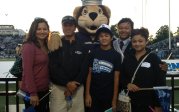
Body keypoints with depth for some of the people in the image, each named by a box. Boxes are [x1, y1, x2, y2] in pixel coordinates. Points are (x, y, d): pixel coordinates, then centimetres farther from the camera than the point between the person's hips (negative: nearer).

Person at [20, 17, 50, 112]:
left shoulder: (46, 46, 10)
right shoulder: (29, 46, -13)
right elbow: (27, 71, -18)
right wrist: (33, 93, -19)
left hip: (44, 90, 8)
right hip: (32, 91, -7)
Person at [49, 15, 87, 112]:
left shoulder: (82, 45, 5)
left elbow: (84, 68, 0)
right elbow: (53, 67, -5)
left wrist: (74, 85, -9)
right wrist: (67, 83, -13)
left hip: (77, 87, 1)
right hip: (58, 87, -1)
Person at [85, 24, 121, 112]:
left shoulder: (116, 55, -1)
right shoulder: (93, 53, 3)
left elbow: (116, 78, -3)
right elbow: (89, 74, 3)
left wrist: (114, 100, -6)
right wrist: (87, 94, -3)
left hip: (109, 96, -1)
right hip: (94, 95, 1)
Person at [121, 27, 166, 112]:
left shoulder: (154, 58, -4)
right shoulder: (127, 58, 7)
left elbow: (160, 82, -5)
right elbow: (122, 76, 12)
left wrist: (159, 105, -8)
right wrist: (127, 84, -11)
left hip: (149, 103, -3)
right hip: (130, 102, 3)